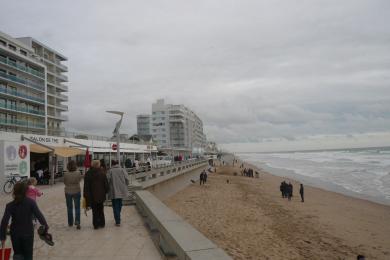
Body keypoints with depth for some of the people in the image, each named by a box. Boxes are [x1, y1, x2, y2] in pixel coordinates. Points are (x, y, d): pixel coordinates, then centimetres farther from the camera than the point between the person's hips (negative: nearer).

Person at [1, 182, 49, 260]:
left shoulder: (10, 205, -8)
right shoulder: (31, 202, -13)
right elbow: (39, 215, -18)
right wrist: (46, 226, -8)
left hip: (15, 234, 1)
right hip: (28, 233, -1)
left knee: (17, 253, 21)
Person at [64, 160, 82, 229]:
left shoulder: (66, 174, -13)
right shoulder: (78, 173, -14)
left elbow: (64, 182, 0)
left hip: (68, 192, 1)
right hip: (77, 191, -1)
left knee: (69, 207, 14)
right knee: (77, 207, 6)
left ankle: (70, 223, 22)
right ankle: (77, 221, -9)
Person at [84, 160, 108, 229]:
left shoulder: (88, 174, -4)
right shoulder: (102, 173, -5)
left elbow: (86, 186, -2)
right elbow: (106, 185, -3)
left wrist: (86, 195, 4)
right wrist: (105, 192, 10)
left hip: (92, 196, -1)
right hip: (101, 195, 1)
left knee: (95, 210, 8)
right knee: (100, 210, 15)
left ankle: (96, 224, 8)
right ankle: (101, 223, 18)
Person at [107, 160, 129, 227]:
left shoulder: (110, 171, -4)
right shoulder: (122, 170, 2)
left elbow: (107, 181, -8)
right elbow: (127, 179, -2)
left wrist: (107, 189, 6)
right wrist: (126, 188, 10)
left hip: (113, 192, -3)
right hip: (122, 191, 3)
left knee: (115, 206, 1)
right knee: (119, 205, 19)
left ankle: (117, 221, -2)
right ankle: (118, 219, 33)